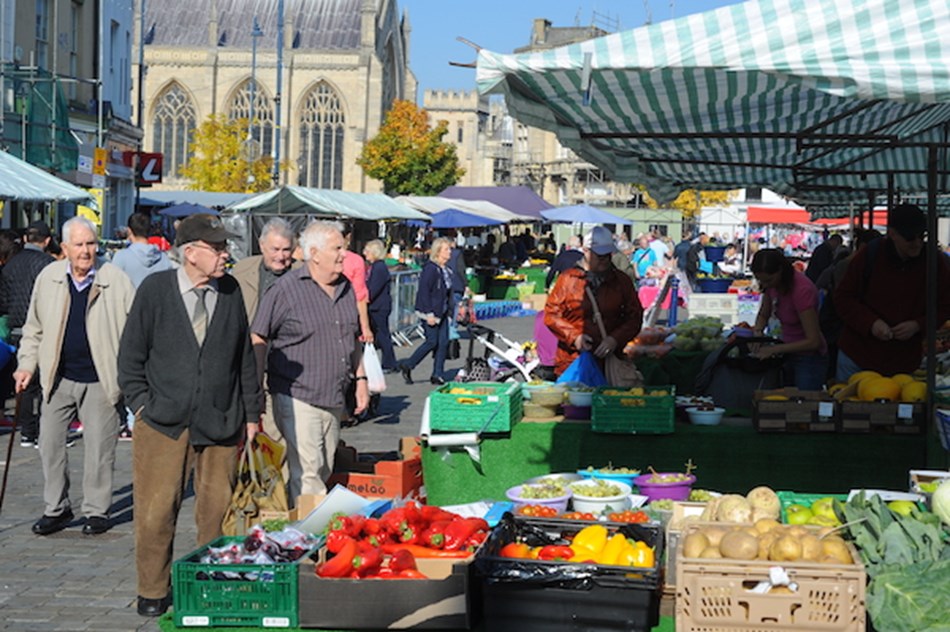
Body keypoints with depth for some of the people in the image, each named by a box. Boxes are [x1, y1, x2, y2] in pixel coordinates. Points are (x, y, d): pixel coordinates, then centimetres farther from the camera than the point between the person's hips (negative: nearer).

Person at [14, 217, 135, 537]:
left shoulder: (116, 280, -4)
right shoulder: (48, 278, 6)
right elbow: (34, 328, 15)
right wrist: (26, 364, 7)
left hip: (100, 380, -3)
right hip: (58, 378, 3)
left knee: (99, 447, 1)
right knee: (50, 442, 5)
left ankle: (96, 511, 15)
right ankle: (56, 509, 19)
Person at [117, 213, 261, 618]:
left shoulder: (231, 292, 7)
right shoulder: (155, 289, 0)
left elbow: (245, 356, 13)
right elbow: (131, 355, 5)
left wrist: (251, 413, 12)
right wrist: (142, 405, -1)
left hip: (221, 425, 2)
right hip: (163, 423, -2)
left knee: (218, 511, 4)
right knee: (156, 512, 1)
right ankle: (152, 592, 17)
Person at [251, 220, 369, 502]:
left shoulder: (346, 287, 12)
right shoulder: (287, 288, -8)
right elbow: (258, 339, -7)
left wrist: (361, 378, 16)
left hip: (335, 399, 7)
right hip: (297, 397, -7)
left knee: (324, 472, 12)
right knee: (307, 472, -11)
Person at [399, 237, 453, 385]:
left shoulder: (446, 270, 11)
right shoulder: (430, 268, -16)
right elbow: (424, 292, -19)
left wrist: (449, 309, 15)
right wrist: (429, 314, -21)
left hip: (442, 312, 8)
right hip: (430, 312, -8)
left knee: (443, 342, 4)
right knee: (432, 342, -6)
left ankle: (437, 374, 12)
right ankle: (407, 366, 9)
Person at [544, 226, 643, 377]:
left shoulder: (622, 281, 9)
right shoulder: (567, 280, 3)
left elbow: (635, 317, 10)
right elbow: (551, 315, 3)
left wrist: (615, 339, -7)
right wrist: (574, 336, -11)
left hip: (609, 360, 1)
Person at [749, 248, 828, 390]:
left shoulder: (802, 289, -27)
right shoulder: (772, 284, -5)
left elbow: (813, 342, -26)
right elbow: (763, 315, 13)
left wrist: (775, 349, -27)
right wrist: (758, 330, -9)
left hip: (809, 358, -7)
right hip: (789, 354, 7)